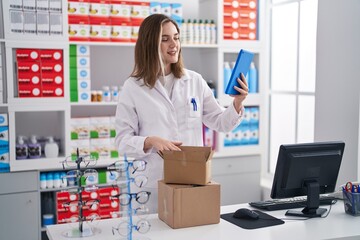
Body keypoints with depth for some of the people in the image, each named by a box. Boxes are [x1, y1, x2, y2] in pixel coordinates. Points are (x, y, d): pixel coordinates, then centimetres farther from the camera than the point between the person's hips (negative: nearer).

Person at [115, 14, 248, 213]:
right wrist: (151, 141, -22)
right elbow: (123, 141, -4)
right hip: (154, 183, -2)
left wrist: (237, 103, -10)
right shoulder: (132, 88, -3)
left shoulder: (195, 81, 4)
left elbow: (220, 123, 8)